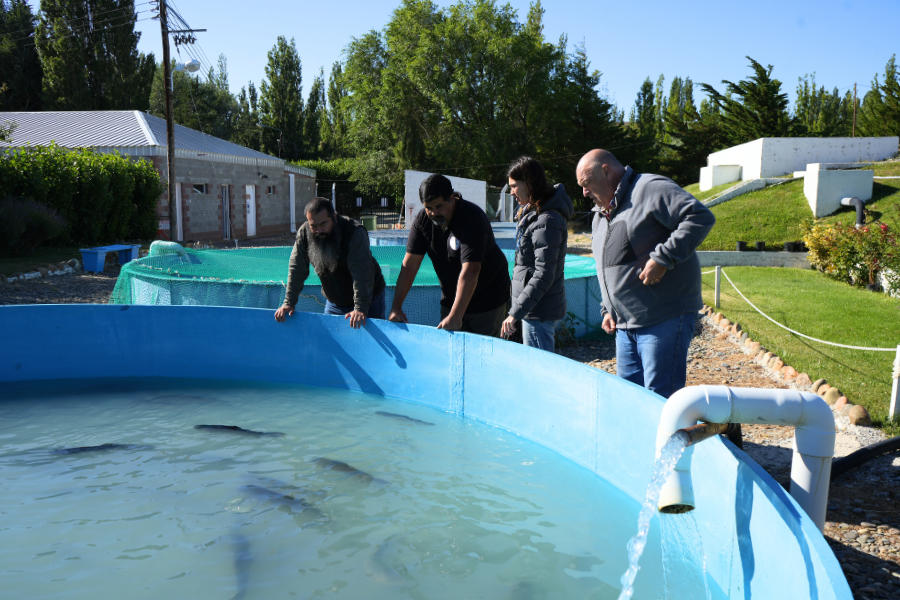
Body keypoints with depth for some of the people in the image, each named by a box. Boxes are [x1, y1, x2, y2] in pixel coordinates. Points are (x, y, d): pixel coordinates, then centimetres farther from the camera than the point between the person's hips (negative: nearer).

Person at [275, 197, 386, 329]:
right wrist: (288, 303, -11)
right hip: (333, 302, 4)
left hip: (368, 299, -4)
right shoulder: (304, 233, -12)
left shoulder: (355, 232, -27)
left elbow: (361, 275, -31)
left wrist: (361, 309, -36)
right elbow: (297, 270, -7)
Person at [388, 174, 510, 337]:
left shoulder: (472, 218, -25)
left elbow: (470, 271, -33)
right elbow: (409, 265, -7)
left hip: (488, 300, -5)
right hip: (451, 299, 5)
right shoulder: (422, 219, -7)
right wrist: (396, 308, -13)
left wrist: (455, 317, -39)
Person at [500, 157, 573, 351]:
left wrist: (515, 313, -22)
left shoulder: (547, 221, -19)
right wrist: (515, 307, 20)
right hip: (533, 306, 10)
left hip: (540, 311, -10)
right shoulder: (532, 213, 12)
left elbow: (544, 276, -23)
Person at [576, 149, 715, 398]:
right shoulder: (600, 215, 17)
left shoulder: (651, 189, -11)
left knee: (660, 398, -6)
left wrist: (662, 259, -25)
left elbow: (701, 217, -22)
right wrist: (608, 310, 17)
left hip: (664, 321, -9)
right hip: (625, 325, 9)